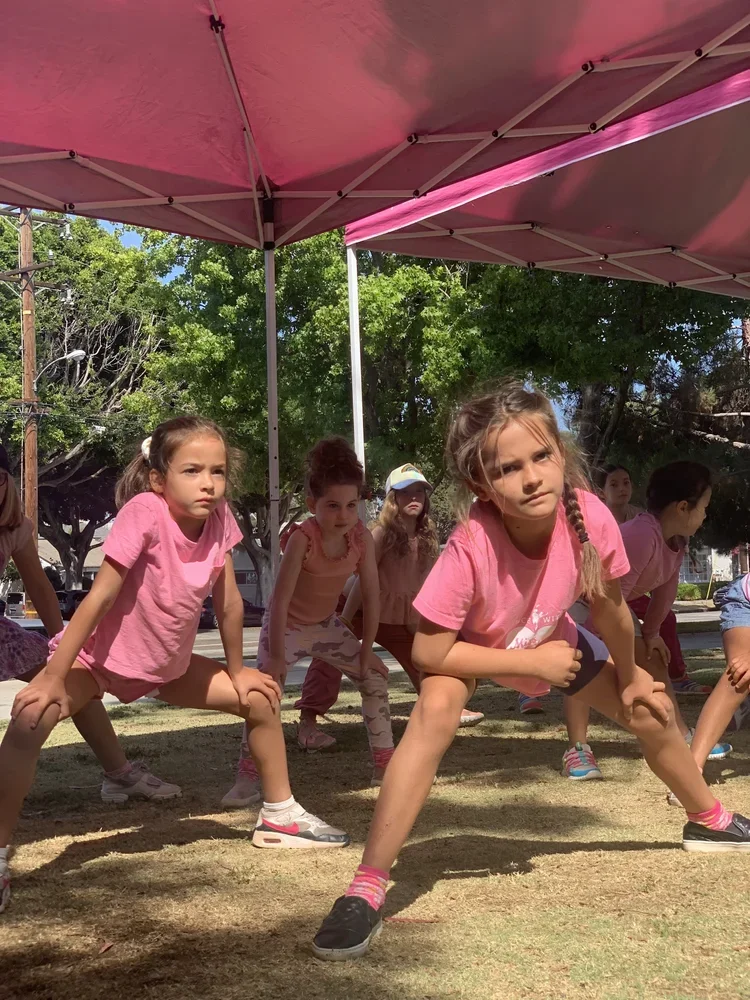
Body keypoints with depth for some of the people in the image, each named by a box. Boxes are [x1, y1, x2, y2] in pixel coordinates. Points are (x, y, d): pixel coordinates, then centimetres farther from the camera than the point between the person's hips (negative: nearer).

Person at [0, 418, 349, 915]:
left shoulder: (219, 518, -15)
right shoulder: (144, 512, -30)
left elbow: (229, 602, -3)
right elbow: (99, 598, -28)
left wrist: (237, 672, 5)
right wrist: (52, 679, -27)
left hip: (169, 663, 6)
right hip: (97, 654, -6)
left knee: (261, 700, 5)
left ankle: (280, 816, 25)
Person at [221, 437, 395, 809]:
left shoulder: (362, 537, -20)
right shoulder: (302, 539, -33)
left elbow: (372, 595, -11)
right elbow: (280, 600, -31)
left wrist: (366, 650, -8)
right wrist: (276, 656, -29)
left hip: (326, 624, 5)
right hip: (285, 625, -5)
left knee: (375, 678, 4)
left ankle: (385, 764, 14)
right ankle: (248, 778, -12)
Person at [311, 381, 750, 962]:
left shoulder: (590, 519, -34)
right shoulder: (471, 547, -43)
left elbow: (611, 609, -14)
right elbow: (429, 652, -35)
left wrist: (630, 678, 1)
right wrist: (532, 662, -32)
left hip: (550, 639, 4)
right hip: (467, 646, -4)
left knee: (651, 710, 10)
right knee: (436, 711, -34)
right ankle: (367, 890, -28)